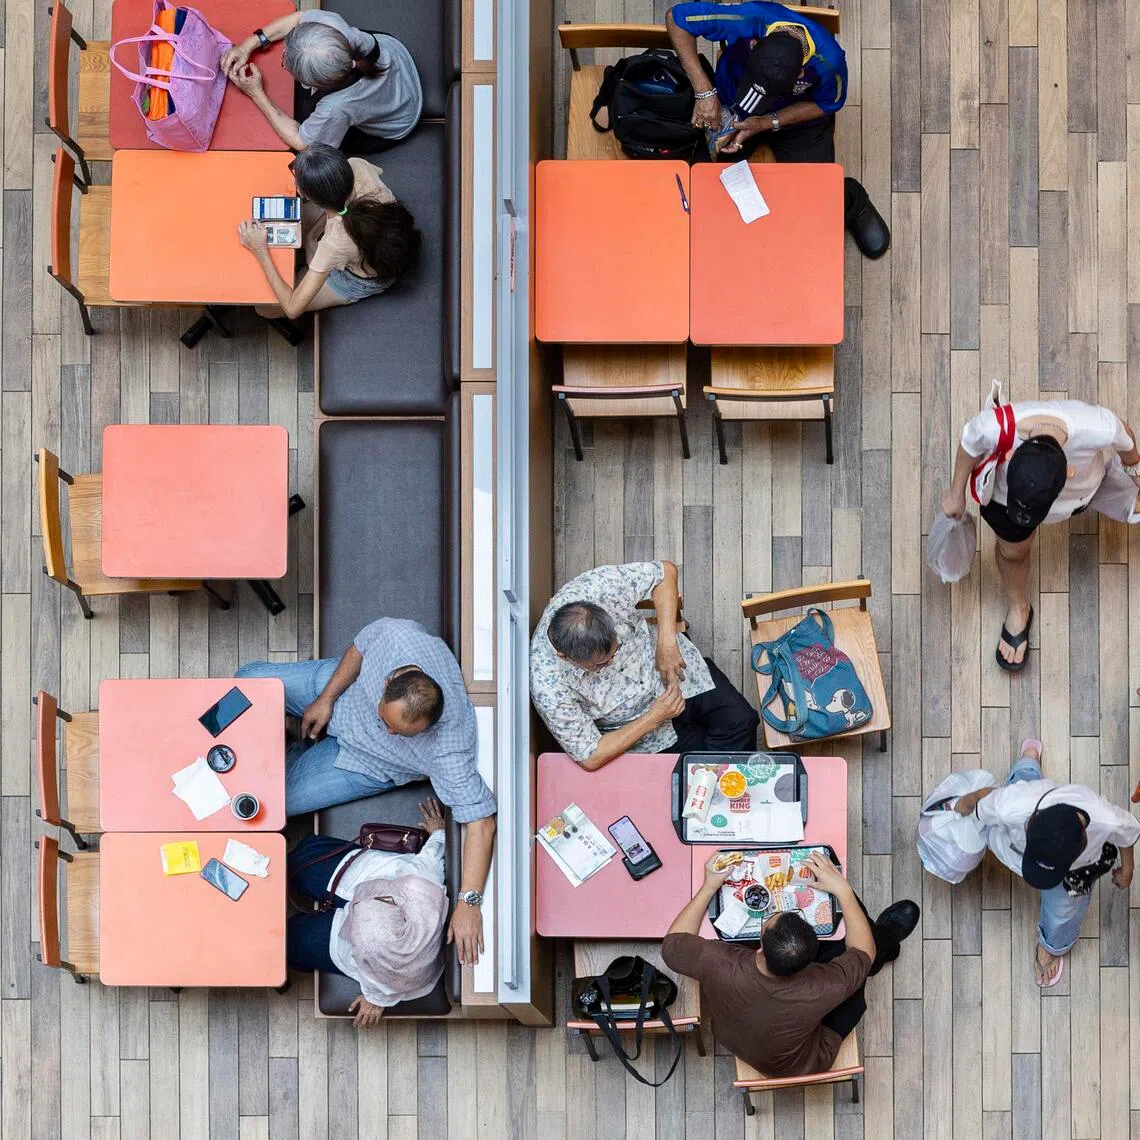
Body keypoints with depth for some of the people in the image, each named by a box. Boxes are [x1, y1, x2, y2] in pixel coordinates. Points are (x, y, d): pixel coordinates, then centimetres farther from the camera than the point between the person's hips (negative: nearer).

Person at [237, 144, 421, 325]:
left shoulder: (336, 242, -44)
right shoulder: (358, 166, -32)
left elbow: (293, 308, -37)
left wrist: (260, 251, -29)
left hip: (364, 282, -5)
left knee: (265, 307, 1)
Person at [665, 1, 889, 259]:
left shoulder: (829, 62, -38)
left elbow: (824, 105, -14)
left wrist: (765, 124, -28)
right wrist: (704, 91, -35)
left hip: (799, 116, -1)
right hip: (729, 107, 1)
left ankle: (852, 201, 27)